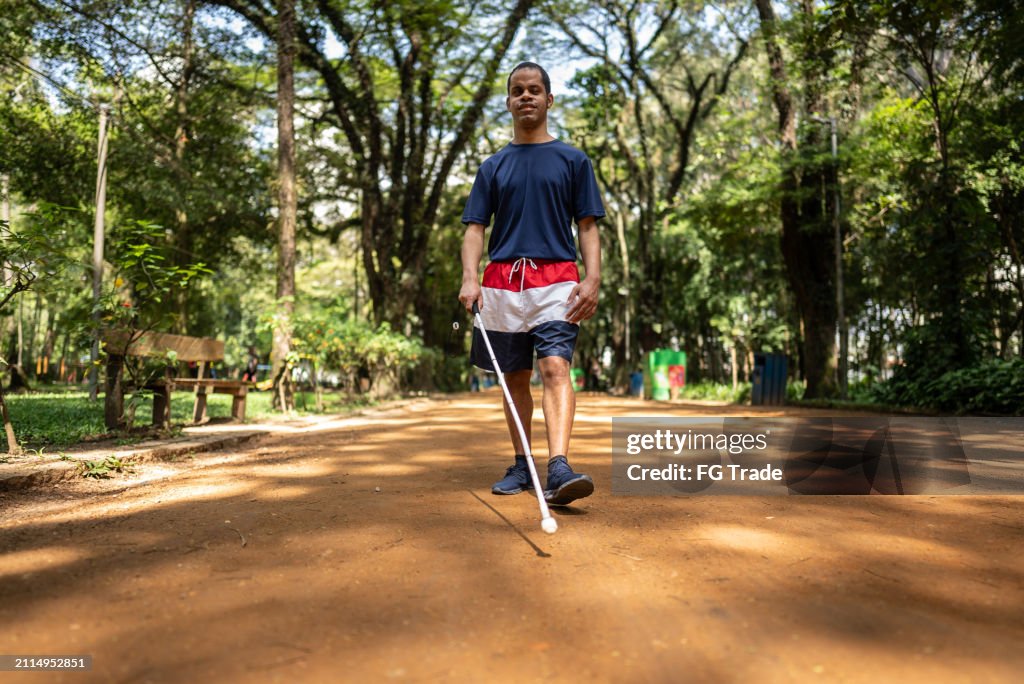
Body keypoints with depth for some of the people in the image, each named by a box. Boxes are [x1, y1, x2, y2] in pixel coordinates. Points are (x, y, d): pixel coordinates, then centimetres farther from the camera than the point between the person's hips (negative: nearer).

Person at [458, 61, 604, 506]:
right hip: (501, 281, 3)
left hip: (556, 278, -3)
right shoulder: (493, 167, 17)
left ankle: (559, 469, -27)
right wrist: (470, 278, -8)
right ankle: (521, 466, 17)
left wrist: (592, 278, -10)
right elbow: (475, 228, 9)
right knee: (514, 377, 7)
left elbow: (588, 226, 6)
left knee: (555, 368, -19)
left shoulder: (572, 160, 11)